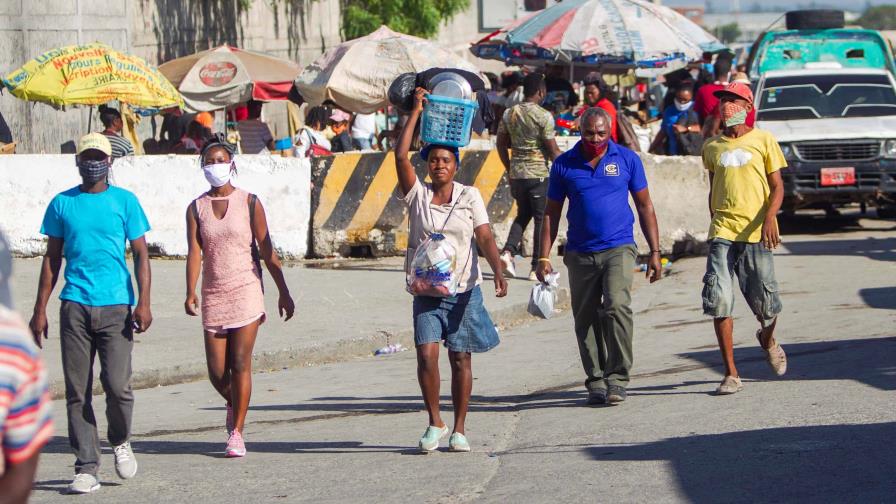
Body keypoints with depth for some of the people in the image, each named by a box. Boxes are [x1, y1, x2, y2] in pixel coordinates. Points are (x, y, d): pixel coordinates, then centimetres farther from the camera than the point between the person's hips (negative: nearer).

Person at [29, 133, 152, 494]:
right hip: (75, 307, 2)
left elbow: (140, 254, 6)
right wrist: (40, 310, 8)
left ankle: (121, 442, 19)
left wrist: (143, 302, -6)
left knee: (117, 384, -10)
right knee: (77, 392, -1)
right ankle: (86, 468, 4)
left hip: (116, 306, -2)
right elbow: (52, 259, 14)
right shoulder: (62, 204, 10)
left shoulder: (125, 201, 6)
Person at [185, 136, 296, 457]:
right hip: (214, 295, 2)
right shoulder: (196, 208, 6)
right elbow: (194, 253, -4)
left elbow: (266, 250, 2)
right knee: (217, 370, 2)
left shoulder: (249, 203, 1)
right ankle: (234, 405, 35)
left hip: (246, 291, -2)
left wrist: (283, 291, 2)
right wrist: (191, 293, -18)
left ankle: (237, 432, 0)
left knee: (241, 364, -7)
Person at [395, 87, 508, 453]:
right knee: (426, 353, -13)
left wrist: (498, 272, -20)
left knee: (460, 358, 2)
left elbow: (485, 237, -4)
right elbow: (400, 156, -9)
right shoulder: (417, 194, 3)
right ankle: (435, 423, 2)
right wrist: (416, 112, -7)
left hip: (464, 290, 0)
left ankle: (459, 429, 11)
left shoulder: (469, 196, 3)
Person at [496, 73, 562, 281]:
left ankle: (508, 251, -1)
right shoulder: (543, 116, -12)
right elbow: (553, 150, -11)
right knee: (542, 219, 5)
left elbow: (501, 144, 11)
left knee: (523, 214, 20)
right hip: (539, 174, -5)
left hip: (516, 173, 5)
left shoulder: (509, 113, 5)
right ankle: (538, 267, 5)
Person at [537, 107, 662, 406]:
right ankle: (596, 382, 17)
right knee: (586, 320, 5)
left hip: (618, 249, -2)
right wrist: (544, 257, 3)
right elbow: (551, 213, 9)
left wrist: (655, 252, 4)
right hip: (580, 254, 2)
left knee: (617, 307, -21)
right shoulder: (564, 165, 4)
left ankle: (617, 379, -16)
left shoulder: (627, 160, 3)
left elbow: (645, 207, 8)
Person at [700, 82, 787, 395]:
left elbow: (777, 187, 2)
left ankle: (767, 340, 37)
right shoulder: (712, 147, 13)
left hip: (756, 232, -2)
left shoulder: (763, 140, 4)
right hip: (722, 234, 2)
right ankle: (731, 374, -5)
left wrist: (769, 218, -15)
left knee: (766, 304, 0)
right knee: (718, 301, -11)